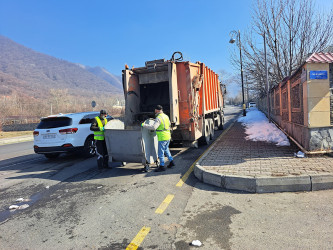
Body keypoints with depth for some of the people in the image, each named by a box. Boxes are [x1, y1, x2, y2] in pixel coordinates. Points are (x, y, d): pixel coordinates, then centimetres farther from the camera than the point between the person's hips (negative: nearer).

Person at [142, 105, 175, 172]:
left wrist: (144, 125, -19)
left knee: (161, 152, 0)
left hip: (162, 138, -9)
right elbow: (169, 124, 24)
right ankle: (171, 161, 30)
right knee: (166, 149, 24)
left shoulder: (158, 118, -17)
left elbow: (153, 127, -28)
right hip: (168, 137, 9)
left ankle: (162, 166, 6)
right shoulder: (166, 116, 10)